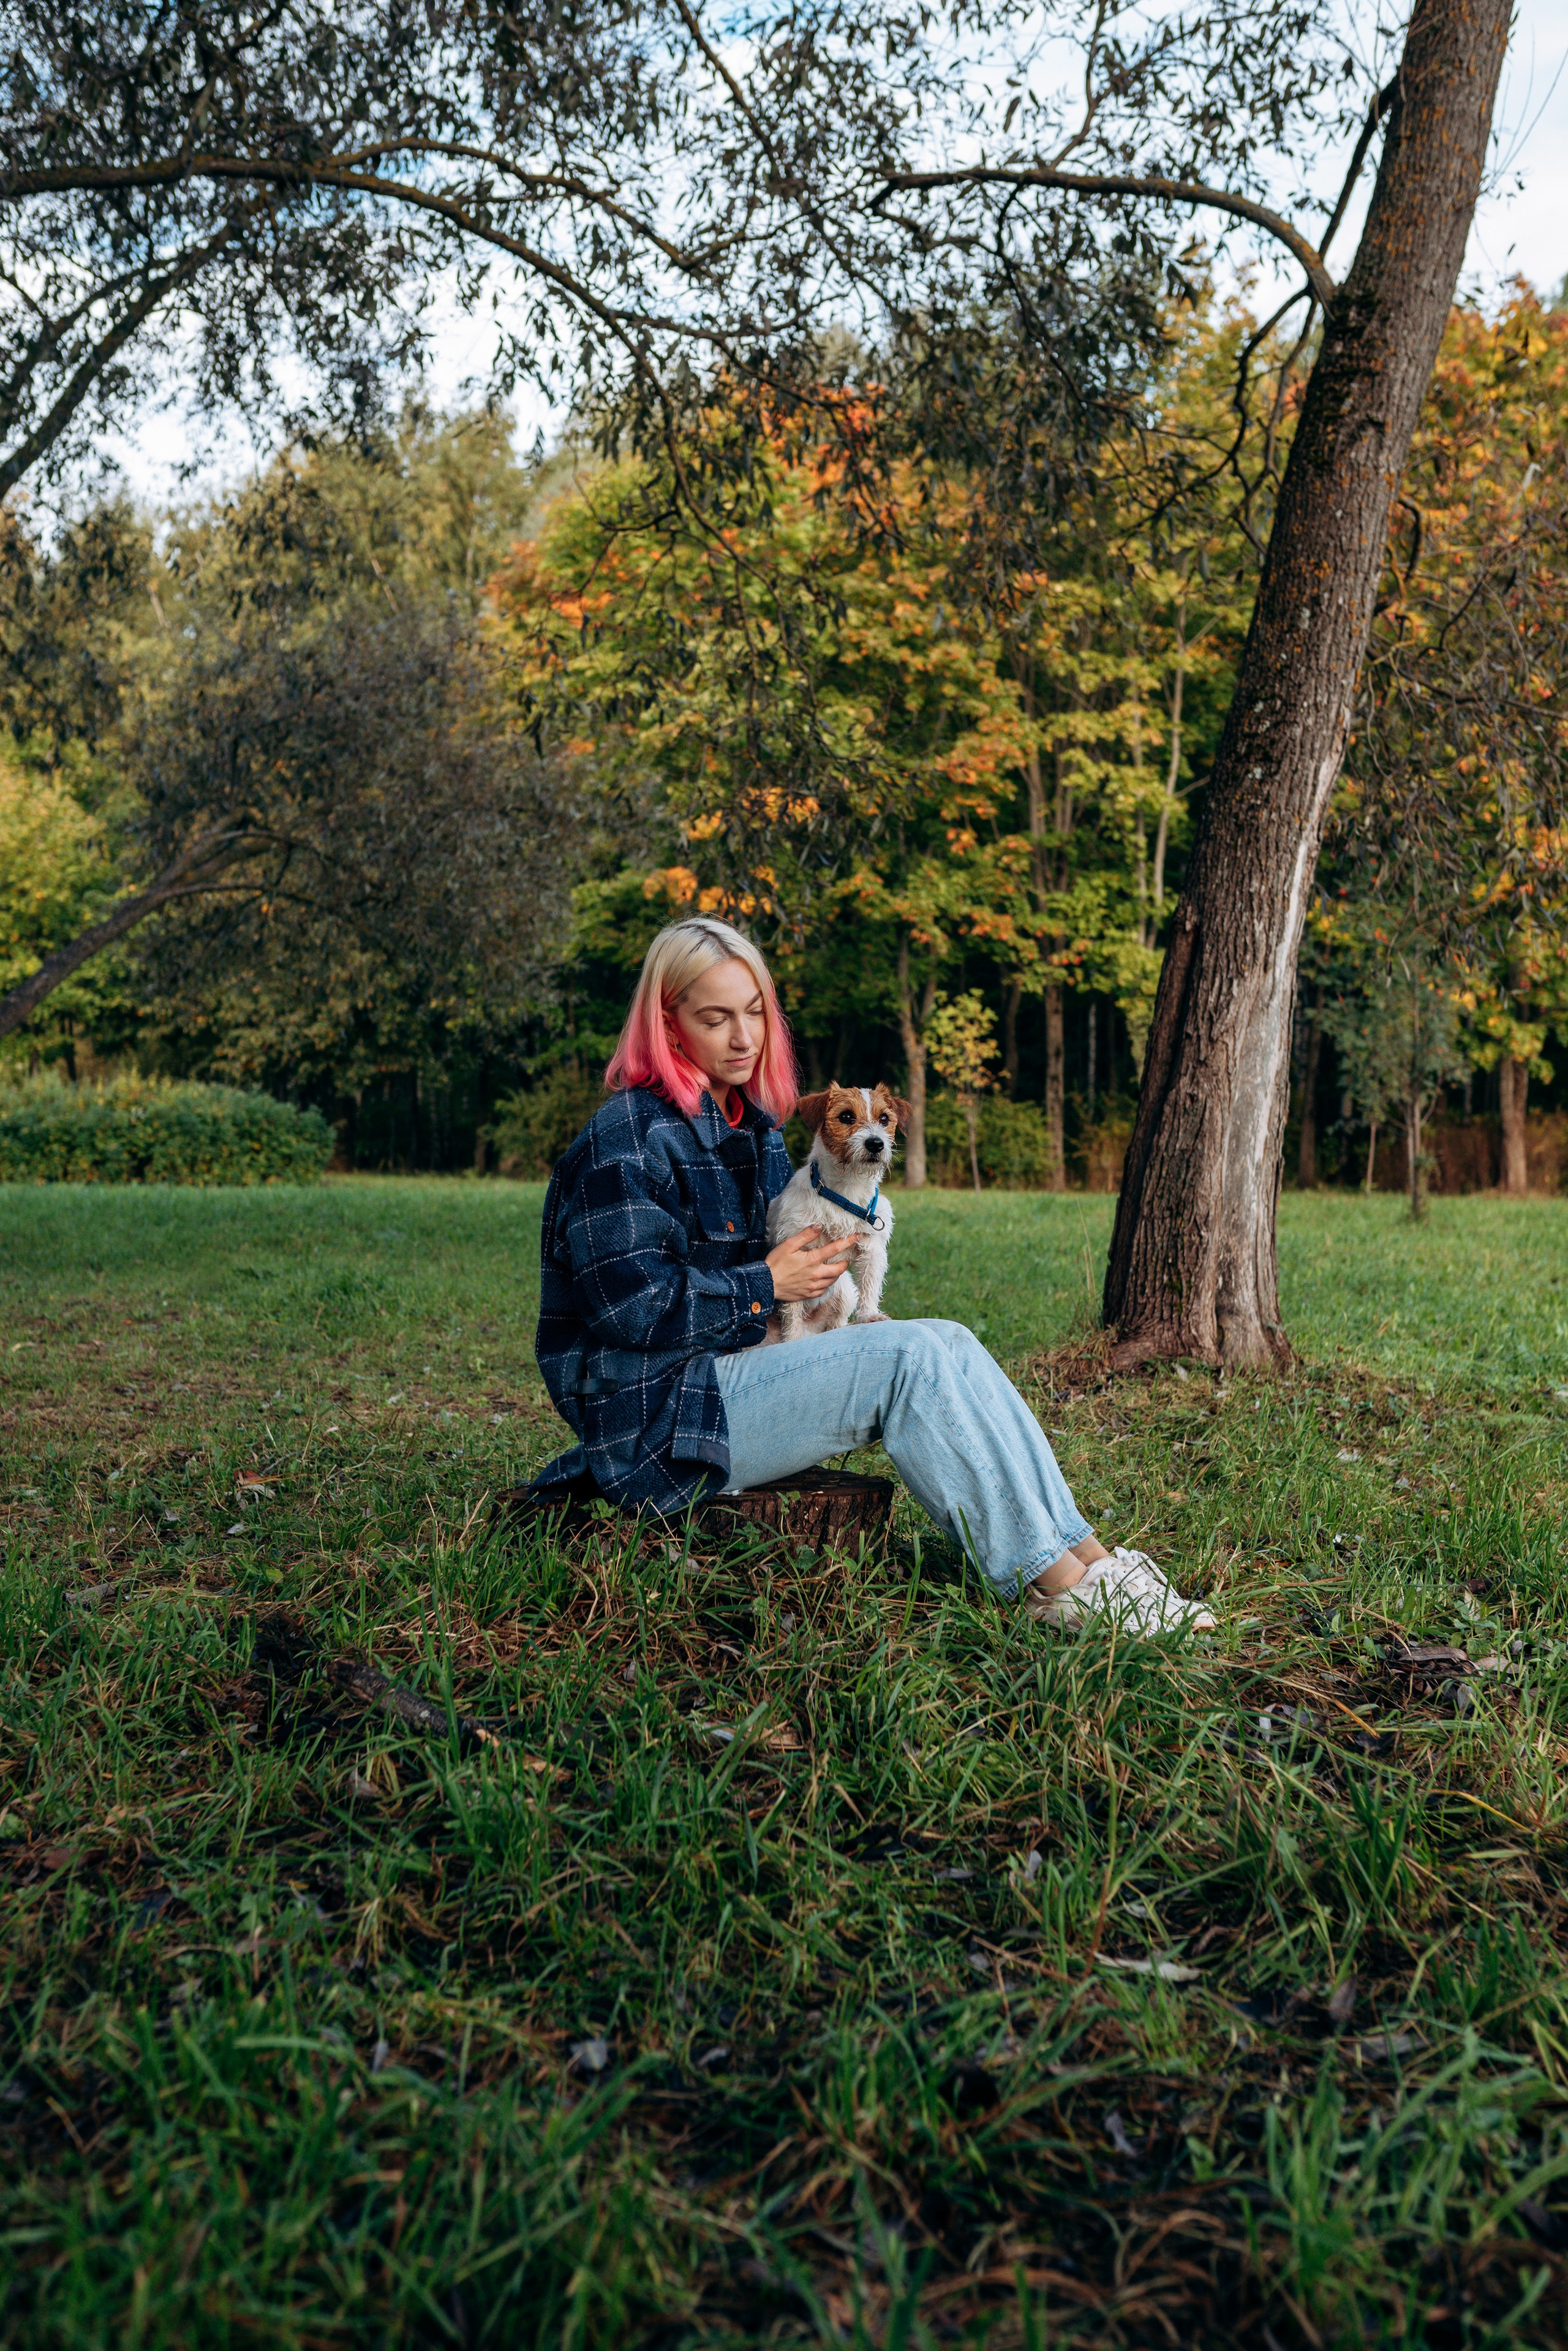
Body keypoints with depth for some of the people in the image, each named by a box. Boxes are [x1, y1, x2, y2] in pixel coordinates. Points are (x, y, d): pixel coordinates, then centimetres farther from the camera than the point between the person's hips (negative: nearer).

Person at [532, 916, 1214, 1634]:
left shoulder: (755, 1128, 16)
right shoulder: (627, 1139, -12)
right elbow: (631, 1306, -20)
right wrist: (766, 1285, -13)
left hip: (736, 1368, 9)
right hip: (654, 1424, -8)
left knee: (947, 1343, -10)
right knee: (909, 1357, -23)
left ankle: (1080, 1553, -16)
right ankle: (1049, 1581, -20)